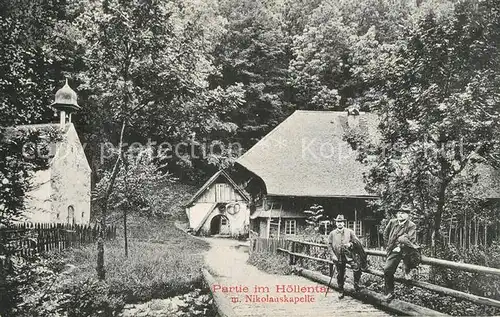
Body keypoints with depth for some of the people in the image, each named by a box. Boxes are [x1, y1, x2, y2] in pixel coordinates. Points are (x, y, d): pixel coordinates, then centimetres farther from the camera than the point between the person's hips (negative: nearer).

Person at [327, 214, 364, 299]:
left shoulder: (350, 232, 4)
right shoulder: (332, 234, 4)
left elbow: (356, 242, 5)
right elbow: (329, 245, 4)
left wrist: (350, 244, -16)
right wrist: (333, 256, -7)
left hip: (349, 255, -1)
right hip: (338, 257, 1)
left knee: (357, 268, -22)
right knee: (340, 275, 7)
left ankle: (356, 284, 0)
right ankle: (341, 292, 24)